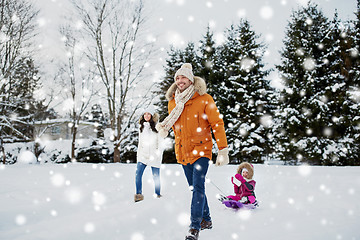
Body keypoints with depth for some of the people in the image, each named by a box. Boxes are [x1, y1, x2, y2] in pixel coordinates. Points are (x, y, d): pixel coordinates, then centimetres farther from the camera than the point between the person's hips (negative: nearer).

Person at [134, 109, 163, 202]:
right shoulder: (141, 128, 15)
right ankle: (139, 194, -9)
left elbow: (160, 142, 1)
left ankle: (158, 194, 14)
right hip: (143, 154, 3)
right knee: (138, 173, -14)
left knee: (156, 176, -1)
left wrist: (158, 153, -8)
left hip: (154, 155, -3)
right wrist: (138, 154, 14)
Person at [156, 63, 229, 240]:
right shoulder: (172, 102, 8)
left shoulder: (204, 99, -7)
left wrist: (223, 150, -12)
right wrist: (163, 128, -3)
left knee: (198, 187, -13)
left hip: (201, 150, -5)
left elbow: (217, 124, -6)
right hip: (183, 152, 5)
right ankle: (206, 220, 28)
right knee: (195, 188, 13)